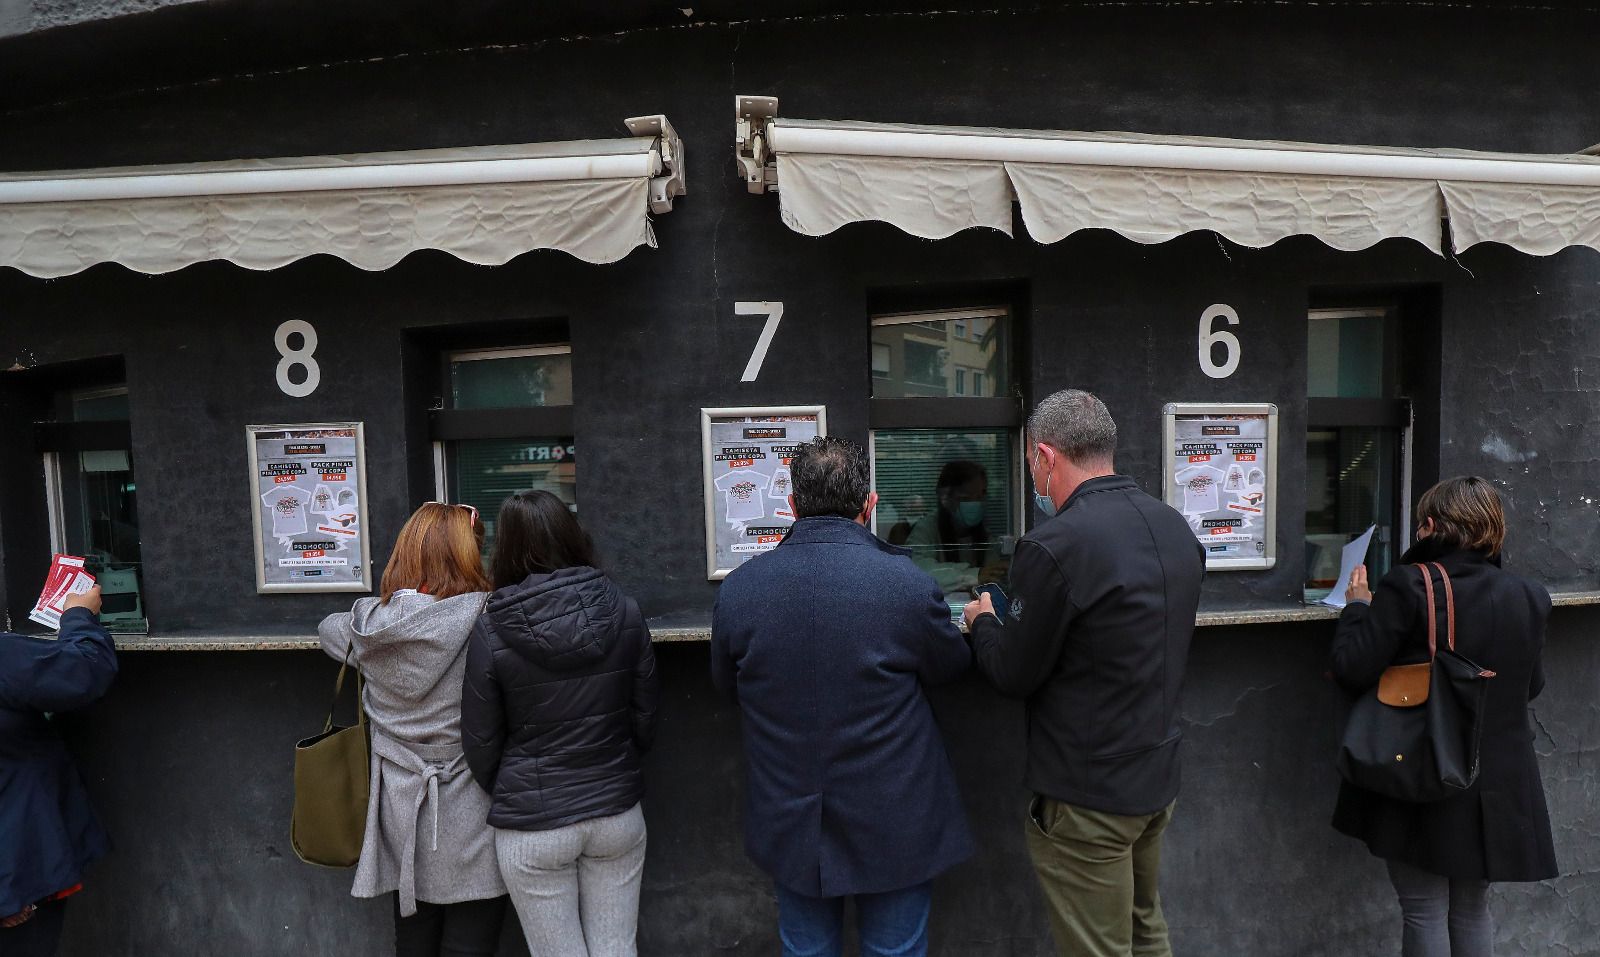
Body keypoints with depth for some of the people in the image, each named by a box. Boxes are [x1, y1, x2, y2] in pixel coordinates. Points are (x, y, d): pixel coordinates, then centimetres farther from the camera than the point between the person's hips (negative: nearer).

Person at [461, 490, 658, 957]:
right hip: (618, 814, 2)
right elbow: (644, 721, 0)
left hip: (531, 828, -2)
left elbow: (482, 746, -5)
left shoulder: (490, 633, -13)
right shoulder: (624, 612, -7)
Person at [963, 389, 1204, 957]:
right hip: (1159, 778, 8)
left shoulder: (1053, 547, -25)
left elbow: (1013, 675, -16)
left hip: (1086, 796, -8)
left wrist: (982, 621, 4)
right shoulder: (1176, 529, 2)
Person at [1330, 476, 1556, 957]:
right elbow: (1532, 685, 11)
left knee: (1424, 910, 9)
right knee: (1472, 909, 21)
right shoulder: (1529, 596, -1)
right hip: (1498, 784, 5)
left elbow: (1352, 669, -21)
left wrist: (1357, 605, -6)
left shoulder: (1408, 586, -19)